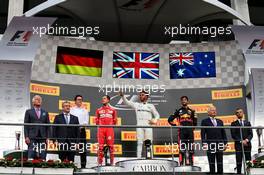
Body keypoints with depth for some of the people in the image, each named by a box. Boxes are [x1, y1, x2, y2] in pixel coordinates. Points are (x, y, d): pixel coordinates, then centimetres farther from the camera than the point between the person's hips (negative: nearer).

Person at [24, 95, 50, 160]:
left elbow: (48, 126, 13)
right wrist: (26, 137, -6)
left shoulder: (45, 113, 16)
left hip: (42, 138, 2)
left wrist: (47, 138, 3)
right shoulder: (28, 112, 9)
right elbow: (26, 125, 4)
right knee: (31, 157, -7)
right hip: (32, 138, -2)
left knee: (42, 158, -3)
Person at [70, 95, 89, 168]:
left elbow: (86, 122, 4)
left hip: (82, 130, 1)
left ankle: (83, 165, 0)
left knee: (83, 148, -2)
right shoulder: (71, 110, 10)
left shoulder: (85, 111, 13)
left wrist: (80, 126, -14)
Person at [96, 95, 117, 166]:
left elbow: (115, 120, 15)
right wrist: (99, 124, 6)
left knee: (111, 145, -2)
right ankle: (100, 162, 1)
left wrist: (112, 125, 6)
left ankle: (112, 162, 5)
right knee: (101, 146, -3)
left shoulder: (112, 110, 13)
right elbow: (97, 120, 17)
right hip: (101, 128, 1)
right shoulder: (98, 110, 15)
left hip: (110, 128, -1)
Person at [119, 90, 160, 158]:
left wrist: (155, 120, -4)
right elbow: (127, 102, 4)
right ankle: (138, 158, -4)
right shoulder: (136, 104, 14)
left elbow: (157, 115, 16)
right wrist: (122, 96, -13)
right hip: (139, 126, 0)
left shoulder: (151, 106, 15)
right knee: (139, 142, -3)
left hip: (148, 125, 0)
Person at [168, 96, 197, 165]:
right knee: (182, 148, -7)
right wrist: (175, 126, 2)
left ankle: (191, 163, 6)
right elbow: (170, 119, 10)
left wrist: (192, 128, 6)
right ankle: (181, 163, -6)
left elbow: (195, 122, 18)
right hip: (181, 131, -2)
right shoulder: (178, 111, 12)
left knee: (191, 148, 1)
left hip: (190, 132, 2)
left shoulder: (191, 111, 16)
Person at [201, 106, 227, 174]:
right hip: (210, 145, -4)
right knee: (212, 163, -1)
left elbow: (223, 133, 15)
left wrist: (225, 143, 5)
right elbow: (203, 133, -2)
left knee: (220, 163, 5)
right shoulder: (205, 121, 5)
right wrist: (204, 143, -13)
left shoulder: (220, 121, 17)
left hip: (219, 145, 4)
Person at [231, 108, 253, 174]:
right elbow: (233, 135, -4)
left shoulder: (247, 123, 14)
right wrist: (241, 141, -13)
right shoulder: (234, 124, 5)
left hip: (247, 144, 3)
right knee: (239, 162, -4)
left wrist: (247, 140, -11)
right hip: (238, 145, -3)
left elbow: (251, 134, 7)